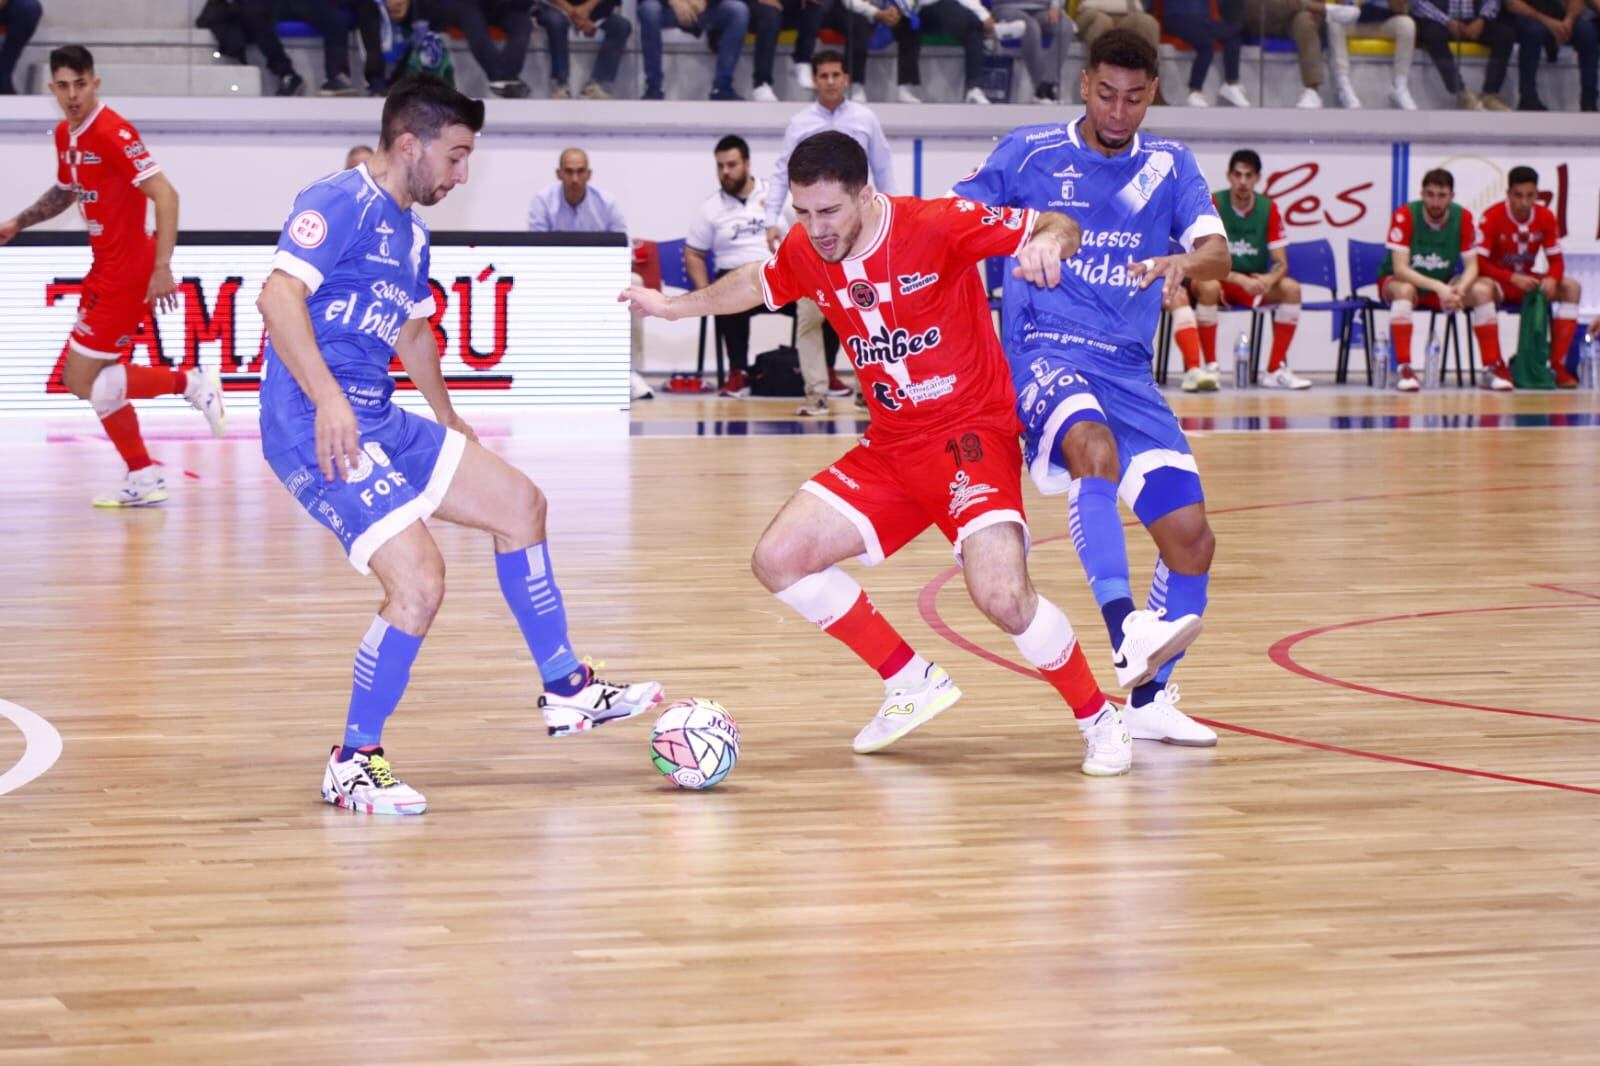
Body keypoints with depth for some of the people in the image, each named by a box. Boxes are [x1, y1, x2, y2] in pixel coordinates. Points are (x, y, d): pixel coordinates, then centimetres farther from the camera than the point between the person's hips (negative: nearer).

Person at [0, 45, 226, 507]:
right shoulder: (64, 135, 8)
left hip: (126, 273, -9)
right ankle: (145, 478, 20)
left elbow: (165, 195, -23)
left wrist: (162, 268, -27)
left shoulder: (112, 132, -19)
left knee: (83, 381, -8)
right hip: (106, 270, 9)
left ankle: (189, 384, -1)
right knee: (92, 379, 13)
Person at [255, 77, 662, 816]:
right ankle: (352, 764, -5)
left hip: (379, 420, 10)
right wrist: (327, 398, -35)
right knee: (419, 580, -20)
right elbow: (279, 296, -27)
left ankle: (565, 691, 25)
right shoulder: (341, 205, -13)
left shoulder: (410, 231, 17)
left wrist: (449, 422, 41)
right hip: (318, 431, -10)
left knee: (518, 505, 14)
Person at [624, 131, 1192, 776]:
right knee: (778, 559, -5)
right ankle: (914, 684, 12)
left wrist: (1048, 241, -38)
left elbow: (1058, 228, -15)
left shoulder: (937, 225, -17)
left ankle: (1100, 721, -2)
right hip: (890, 449, 7)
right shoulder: (804, 252, 0)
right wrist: (671, 306, 28)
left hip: (971, 433, -7)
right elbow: (758, 284, 24)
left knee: (1002, 595, -27)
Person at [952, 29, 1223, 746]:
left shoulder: (1168, 166, 9)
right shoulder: (1029, 151, 3)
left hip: (1127, 370, 4)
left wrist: (1184, 263, -27)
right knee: (1095, 448, -38)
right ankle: (1125, 630, -50)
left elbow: (1217, 255, -5)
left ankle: (1148, 700, 16)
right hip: (1043, 350, -4)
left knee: (1191, 537, -3)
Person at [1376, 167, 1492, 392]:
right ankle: (1403, 370, -39)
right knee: (1405, 289, -37)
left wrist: (1459, 290, -34)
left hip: (1444, 285, 4)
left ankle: (1494, 369, -14)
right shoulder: (1405, 216, -22)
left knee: (1482, 290, -20)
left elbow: (1471, 266, -11)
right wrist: (1438, 287, -39)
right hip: (1400, 281, -3)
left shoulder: (1463, 217, -11)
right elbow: (1400, 268, -27)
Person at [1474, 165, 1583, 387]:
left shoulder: (1545, 217, -5)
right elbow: (1479, 263, -23)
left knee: (1571, 287, -18)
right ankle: (1494, 368, -36)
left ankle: (1557, 365, -19)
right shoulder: (1492, 217, -19)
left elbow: (1556, 260, -3)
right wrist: (1513, 278, -35)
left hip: (1528, 281, 5)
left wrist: (1552, 279, -27)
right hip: (1500, 282, -5)